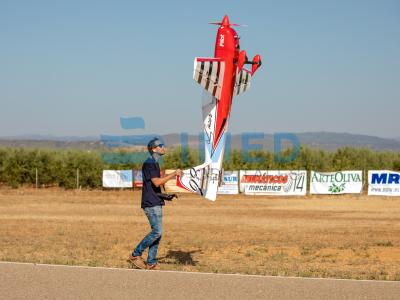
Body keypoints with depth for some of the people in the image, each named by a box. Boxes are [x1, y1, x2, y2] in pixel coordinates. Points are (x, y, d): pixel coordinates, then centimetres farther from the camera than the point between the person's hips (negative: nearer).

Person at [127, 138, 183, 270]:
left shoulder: (155, 164, 18)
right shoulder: (148, 163, -13)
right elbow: (156, 182, -23)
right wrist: (174, 174, -21)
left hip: (156, 203, 10)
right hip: (151, 204, -10)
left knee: (157, 233, 8)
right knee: (157, 231, -14)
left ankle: (151, 263, 10)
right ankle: (135, 255, -6)